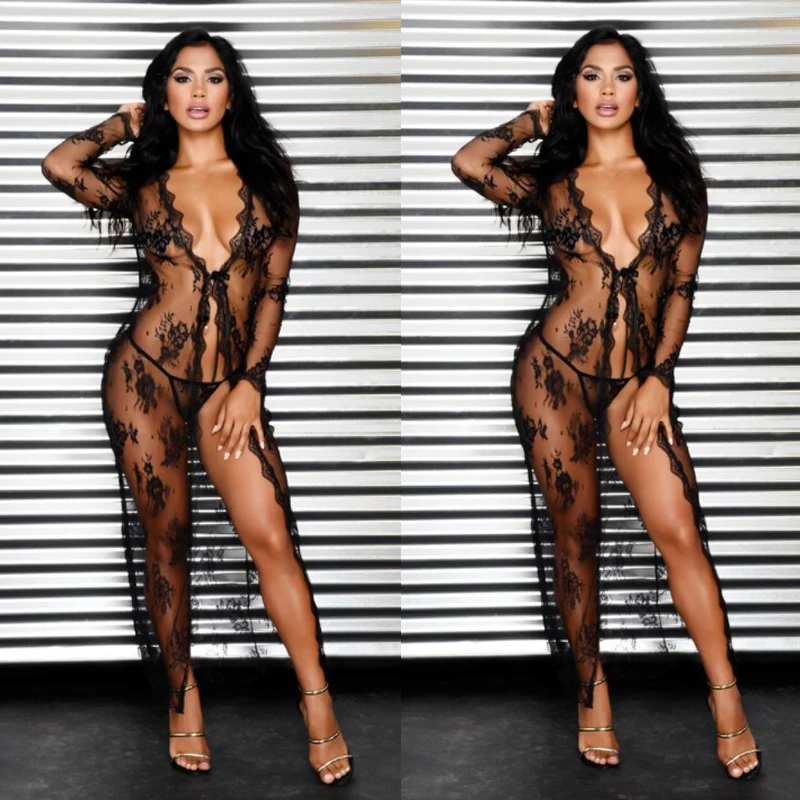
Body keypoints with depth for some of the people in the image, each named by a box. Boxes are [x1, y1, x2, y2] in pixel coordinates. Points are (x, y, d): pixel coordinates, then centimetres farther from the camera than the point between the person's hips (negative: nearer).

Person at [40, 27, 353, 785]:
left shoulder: (264, 178, 6)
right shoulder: (142, 183, 5)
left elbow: (273, 289, 5)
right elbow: (60, 164, -14)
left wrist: (250, 383, -4)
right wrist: (126, 121, 4)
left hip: (230, 384, 1)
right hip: (146, 373, 0)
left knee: (272, 537, -9)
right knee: (166, 543, 5)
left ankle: (318, 706, -1)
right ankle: (182, 695, 22)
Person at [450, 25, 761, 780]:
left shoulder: (673, 175, 7)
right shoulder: (551, 181, 5)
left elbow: (681, 286, 5)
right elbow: (469, 162, -14)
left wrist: (659, 379, -4)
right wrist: (534, 119, 3)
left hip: (639, 380, 1)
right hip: (555, 369, -1)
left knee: (681, 532, -8)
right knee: (575, 535, 4)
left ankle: (727, 703, 1)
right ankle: (591, 690, 20)